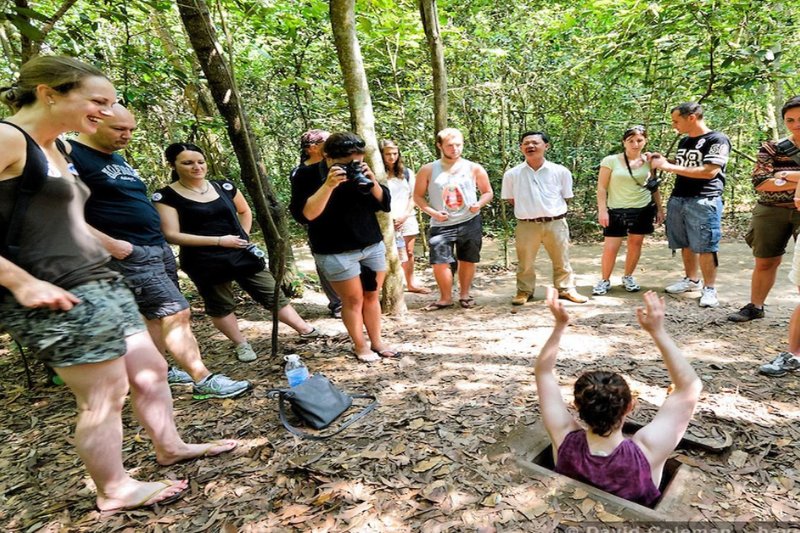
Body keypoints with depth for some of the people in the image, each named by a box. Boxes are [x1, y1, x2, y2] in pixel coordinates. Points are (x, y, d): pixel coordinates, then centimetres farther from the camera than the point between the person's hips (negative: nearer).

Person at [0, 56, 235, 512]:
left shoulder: (53, 148, 16)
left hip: (99, 283, 9)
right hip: (55, 296, -9)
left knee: (151, 370, 16)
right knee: (105, 394, 2)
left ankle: (171, 447, 35)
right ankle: (115, 490, 23)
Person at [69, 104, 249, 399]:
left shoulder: (117, 158, 19)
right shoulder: (71, 156, -10)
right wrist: (110, 243, -21)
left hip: (158, 248, 9)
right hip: (130, 255, -9)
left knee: (157, 316, 12)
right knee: (177, 313, -11)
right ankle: (204, 380, -4)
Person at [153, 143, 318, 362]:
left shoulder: (224, 186, 3)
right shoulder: (166, 196, -9)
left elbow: (245, 211, 20)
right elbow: (172, 235, -15)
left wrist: (244, 236, 5)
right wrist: (219, 240, -18)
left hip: (241, 254, 3)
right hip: (204, 263, -3)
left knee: (272, 294, 7)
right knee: (220, 306, 11)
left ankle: (305, 329, 17)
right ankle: (241, 344, 29)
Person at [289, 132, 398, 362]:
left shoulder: (359, 171, 5)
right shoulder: (307, 176, -9)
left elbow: (384, 204, 3)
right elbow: (303, 215, -21)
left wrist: (372, 181, -15)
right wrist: (328, 186, -29)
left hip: (373, 245, 5)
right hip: (336, 253, -5)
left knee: (372, 296, 12)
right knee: (353, 299, 4)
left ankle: (377, 341, 26)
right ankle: (360, 346, 21)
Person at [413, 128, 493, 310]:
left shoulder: (474, 168, 1)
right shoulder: (428, 170, -1)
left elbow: (488, 192, 9)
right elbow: (418, 196, 4)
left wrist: (479, 204, -13)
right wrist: (432, 212, -12)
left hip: (470, 223, 1)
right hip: (441, 225, -1)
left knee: (468, 261, 10)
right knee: (440, 263, -7)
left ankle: (464, 295, 29)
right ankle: (445, 298, 14)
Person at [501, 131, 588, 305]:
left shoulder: (561, 171, -3)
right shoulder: (512, 174, -3)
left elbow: (566, 197, 9)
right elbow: (510, 199, 9)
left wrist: (553, 210, 6)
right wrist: (528, 208, 7)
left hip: (556, 223, 1)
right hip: (526, 225, 0)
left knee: (561, 261, 13)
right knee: (525, 263, 9)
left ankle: (566, 289, 30)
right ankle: (524, 291, 26)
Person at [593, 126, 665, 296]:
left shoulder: (648, 162, 2)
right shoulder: (611, 161, -7)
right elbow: (602, 187, -6)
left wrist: (659, 208, 10)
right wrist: (602, 210, -12)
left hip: (644, 209, 3)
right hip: (617, 210, -3)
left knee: (635, 244, 10)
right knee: (610, 248, -5)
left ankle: (628, 277, 27)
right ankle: (604, 280, 13)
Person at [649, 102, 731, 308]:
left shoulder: (717, 139, -7)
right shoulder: (684, 141, 16)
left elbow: (709, 172, -18)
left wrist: (669, 167, -17)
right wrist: (662, 162, 9)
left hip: (704, 201, -7)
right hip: (678, 199, 7)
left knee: (705, 246, -6)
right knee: (686, 244, 11)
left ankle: (709, 289, 2)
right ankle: (692, 280, 24)